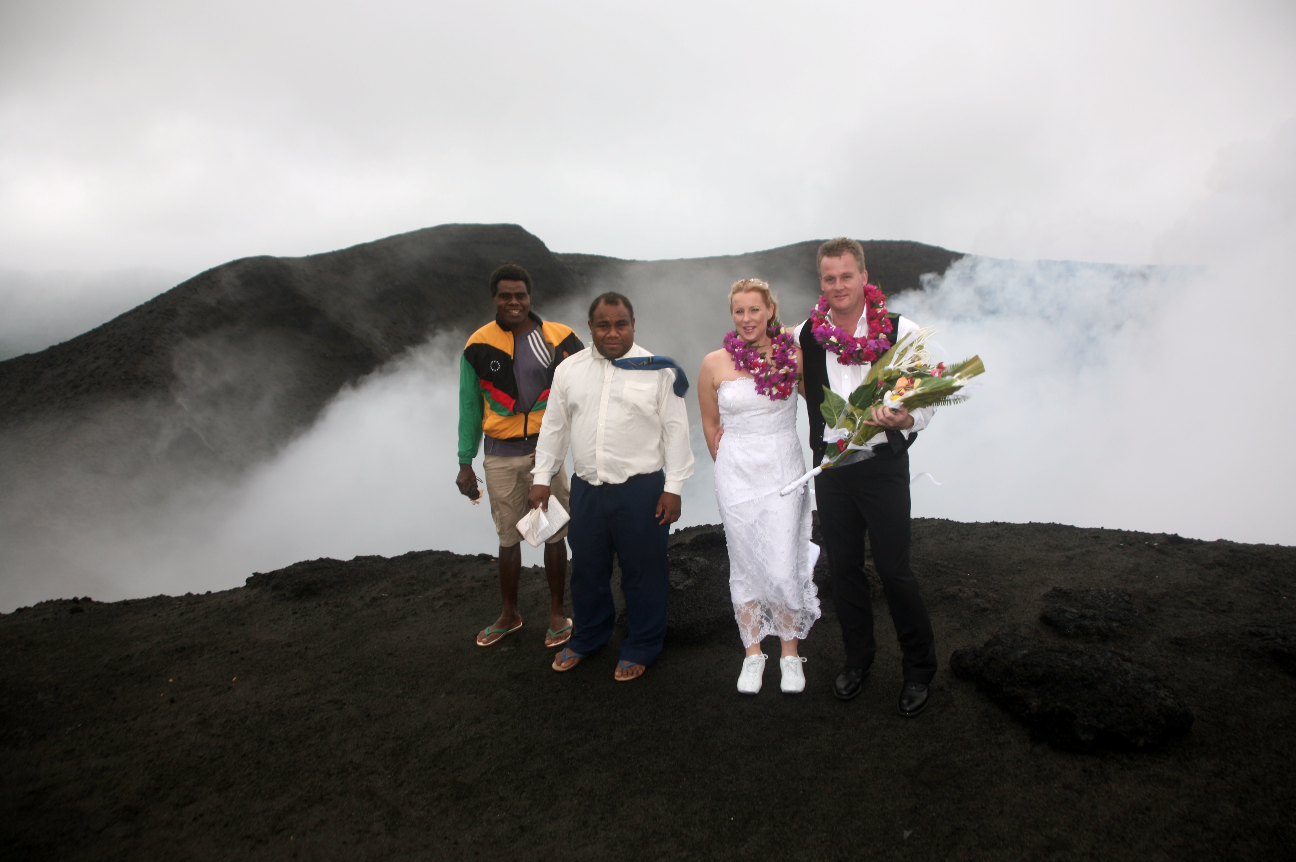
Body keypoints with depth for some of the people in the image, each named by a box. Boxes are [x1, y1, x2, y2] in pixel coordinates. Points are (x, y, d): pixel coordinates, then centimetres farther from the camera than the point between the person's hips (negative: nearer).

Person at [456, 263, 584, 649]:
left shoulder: (558, 339, -4)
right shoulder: (478, 345, 0)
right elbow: (470, 407, 6)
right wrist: (465, 464, 4)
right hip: (500, 455, 1)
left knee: (554, 534, 8)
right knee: (508, 538, 14)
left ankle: (557, 613, 25)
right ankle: (509, 614, 32)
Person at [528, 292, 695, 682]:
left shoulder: (657, 370, -4)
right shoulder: (569, 370, 6)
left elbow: (675, 430, -4)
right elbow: (553, 426, 12)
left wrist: (673, 487, -7)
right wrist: (542, 477, 10)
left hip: (642, 489, -3)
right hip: (587, 488, 4)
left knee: (643, 572, 7)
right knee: (587, 569, 16)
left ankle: (641, 648, 27)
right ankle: (588, 637, 39)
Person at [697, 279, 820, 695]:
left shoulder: (794, 353, -2)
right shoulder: (714, 364, -2)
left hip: (784, 470, 0)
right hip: (736, 474, 1)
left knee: (783, 568, -2)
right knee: (745, 566, 9)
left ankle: (790, 653, 21)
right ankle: (752, 653, 26)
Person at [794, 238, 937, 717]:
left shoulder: (900, 330, -8)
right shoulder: (805, 335, 1)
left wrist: (905, 419, -28)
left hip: (882, 466, -3)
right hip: (830, 467, 4)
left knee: (894, 569, 2)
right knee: (843, 567, 14)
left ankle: (919, 668, 24)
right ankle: (857, 657, 36)